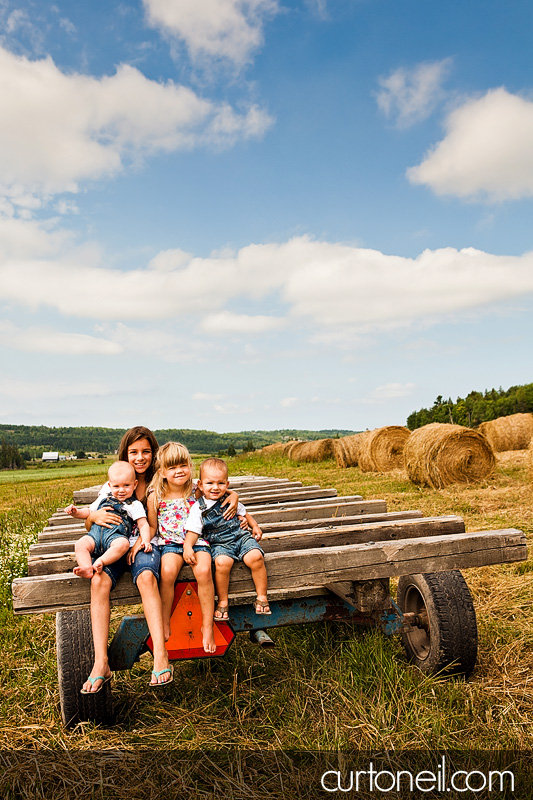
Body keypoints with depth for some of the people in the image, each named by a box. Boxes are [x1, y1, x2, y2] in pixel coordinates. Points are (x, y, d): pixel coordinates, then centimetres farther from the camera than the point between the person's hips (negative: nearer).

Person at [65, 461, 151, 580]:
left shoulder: (134, 505, 14)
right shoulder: (103, 498, 26)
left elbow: (143, 525, 7)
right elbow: (89, 512, 34)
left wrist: (146, 541, -12)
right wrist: (76, 512, 12)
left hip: (116, 535, -4)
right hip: (95, 533, 4)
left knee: (123, 544, -37)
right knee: (80, 544, -25)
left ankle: (101, 561, -38)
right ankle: (87, 568, -38)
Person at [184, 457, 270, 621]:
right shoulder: (198, 508, -2)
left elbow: (243, 513, 24)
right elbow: (193, 531, -7)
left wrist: (255, 526, 12)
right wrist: (187, 546, -25)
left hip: (241, 536, 2)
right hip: (219, 544, -2)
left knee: (255, 557, -26)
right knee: (222, 562, -33)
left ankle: (262, 597, -7)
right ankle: (222, 602, -11)